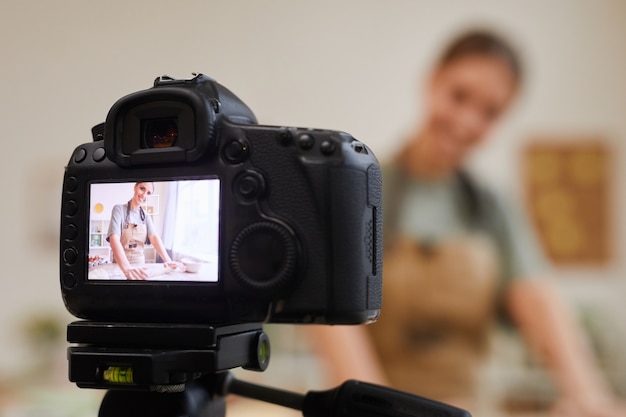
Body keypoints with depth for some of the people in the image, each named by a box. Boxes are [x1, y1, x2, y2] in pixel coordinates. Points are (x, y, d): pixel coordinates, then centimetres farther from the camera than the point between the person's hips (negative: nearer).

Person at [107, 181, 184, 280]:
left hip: (140, 264, 5)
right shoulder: (119, 209, -9)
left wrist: (168, 260, -27)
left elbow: (154, 237, -8)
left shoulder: (145, 216, 8)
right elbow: (114, 238, -24)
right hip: (120, 265, -5)